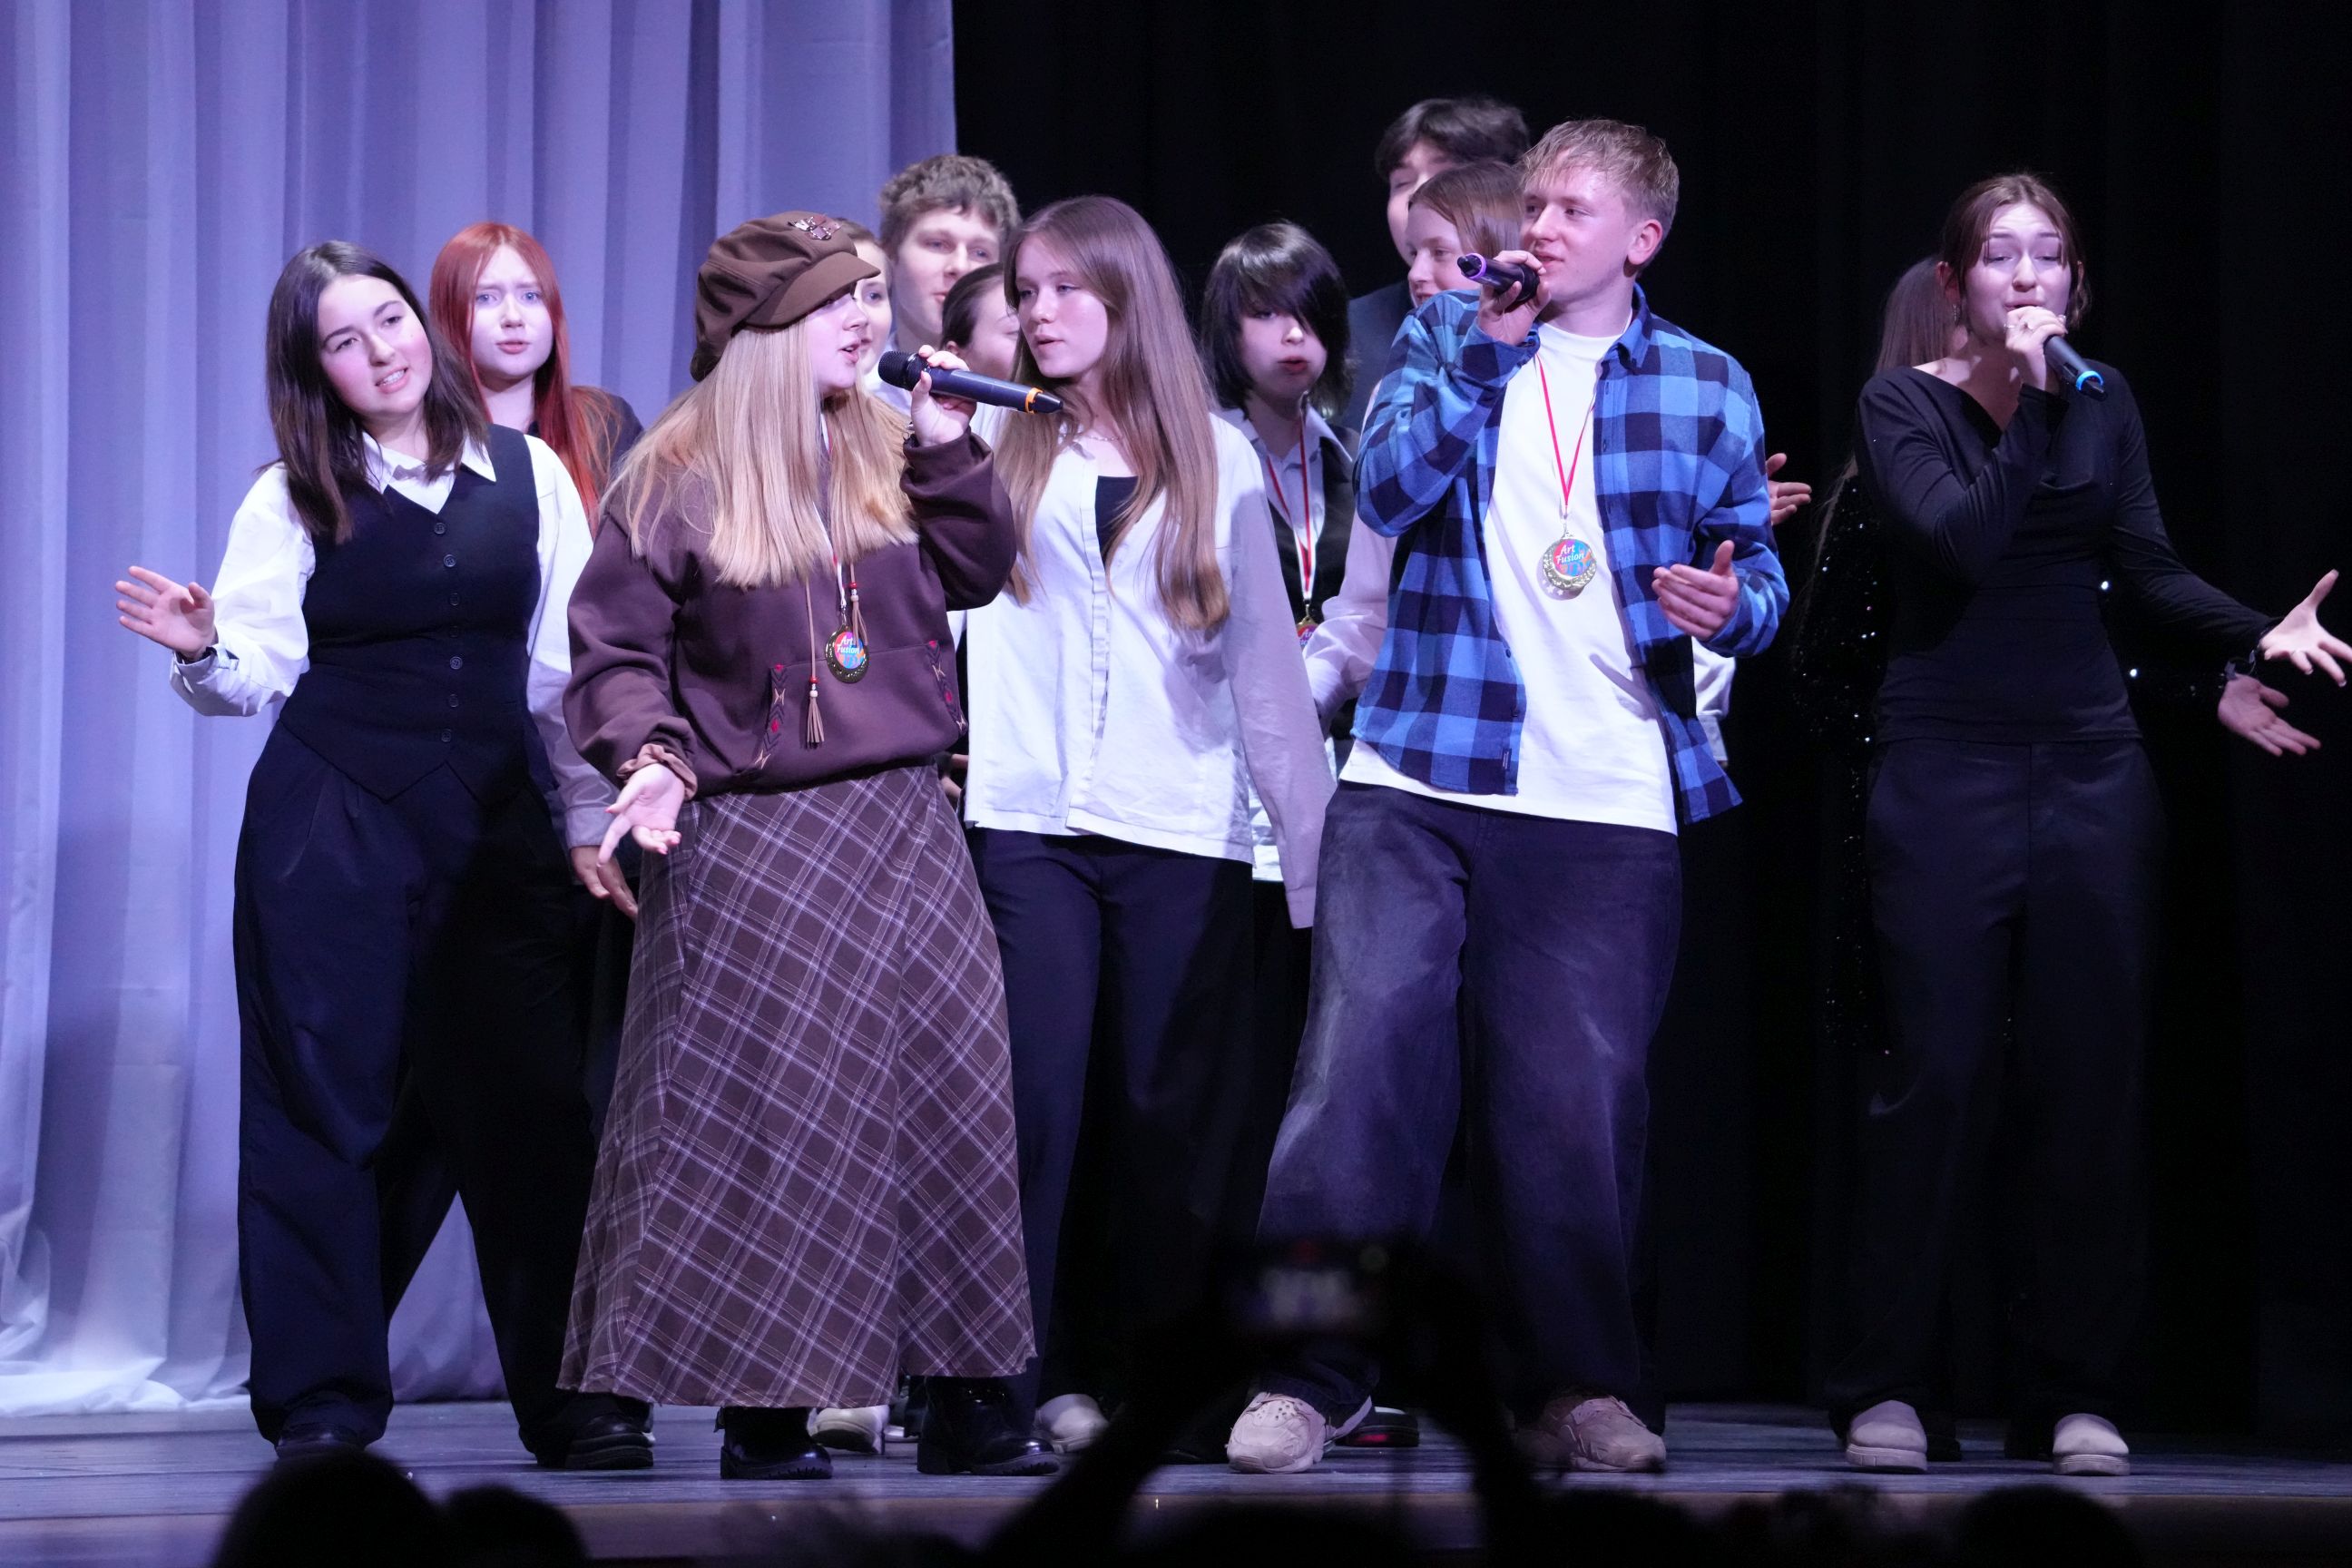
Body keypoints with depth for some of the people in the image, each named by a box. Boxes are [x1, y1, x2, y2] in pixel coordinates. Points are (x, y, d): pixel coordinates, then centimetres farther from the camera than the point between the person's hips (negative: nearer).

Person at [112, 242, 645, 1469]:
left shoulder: (528, 477, 6)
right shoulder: (293, 501, 3)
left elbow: (568, 667, 8)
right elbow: (257, 673, -1)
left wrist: (591, 816, 5)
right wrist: (203, 649, -22)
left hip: (496, 817, 1)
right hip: (331, 825, -1)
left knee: (531, 1100, -2)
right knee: (325, 1099, -1)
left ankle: (574, 1400, 6)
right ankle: (321, 1398, 6)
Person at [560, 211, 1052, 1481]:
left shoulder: (885, 450, 11)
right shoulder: (677, 477, -3)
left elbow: (977, 574, 9)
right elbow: (614, 650, -3)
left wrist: (943, 438, 0)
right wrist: (652, 758, -19)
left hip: (902, 827, 5)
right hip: (755, 841, -5)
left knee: (944, 1094, 0)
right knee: (761, 1117, -2)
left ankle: (963, 1399, 5)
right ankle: (761, 1410, 4)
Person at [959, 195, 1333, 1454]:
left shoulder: (1217, 458, 11)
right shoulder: (996, 443, 11)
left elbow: (1265, 657, 10)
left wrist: (1314, 838, 5)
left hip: (1184, 830, 1)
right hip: (1030, 820, 0)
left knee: (1172, 1115, 2)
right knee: (1034, 1101, -5)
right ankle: (1011, 1374, -1)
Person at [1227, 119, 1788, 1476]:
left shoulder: (1707, 387, 11)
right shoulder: (1449, 338, 11)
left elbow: (1762, 572, 12)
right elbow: (1389, 492, -4)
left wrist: (1732, 603, -11)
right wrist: (1489, 349, -11)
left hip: (1609, 800, 0)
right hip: (1418, 777, 0)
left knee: (1578, 1096, 0)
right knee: (1365, 1057, -9)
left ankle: (1577, 1386, 13)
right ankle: (1310, 1374, -3)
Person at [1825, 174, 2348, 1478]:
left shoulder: (2102, 404, 11)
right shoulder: (1902, 404, 1)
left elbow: (2148, 572, 3)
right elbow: (1957, 541, -15)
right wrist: (2029, 408, -18)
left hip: (2091, 768, 4)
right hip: (1946, 771, -3)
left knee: (2092, 1079, 2)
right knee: (1935, 1076, -6)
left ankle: (2075, 1393, 9)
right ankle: (1885, 1389, 2)